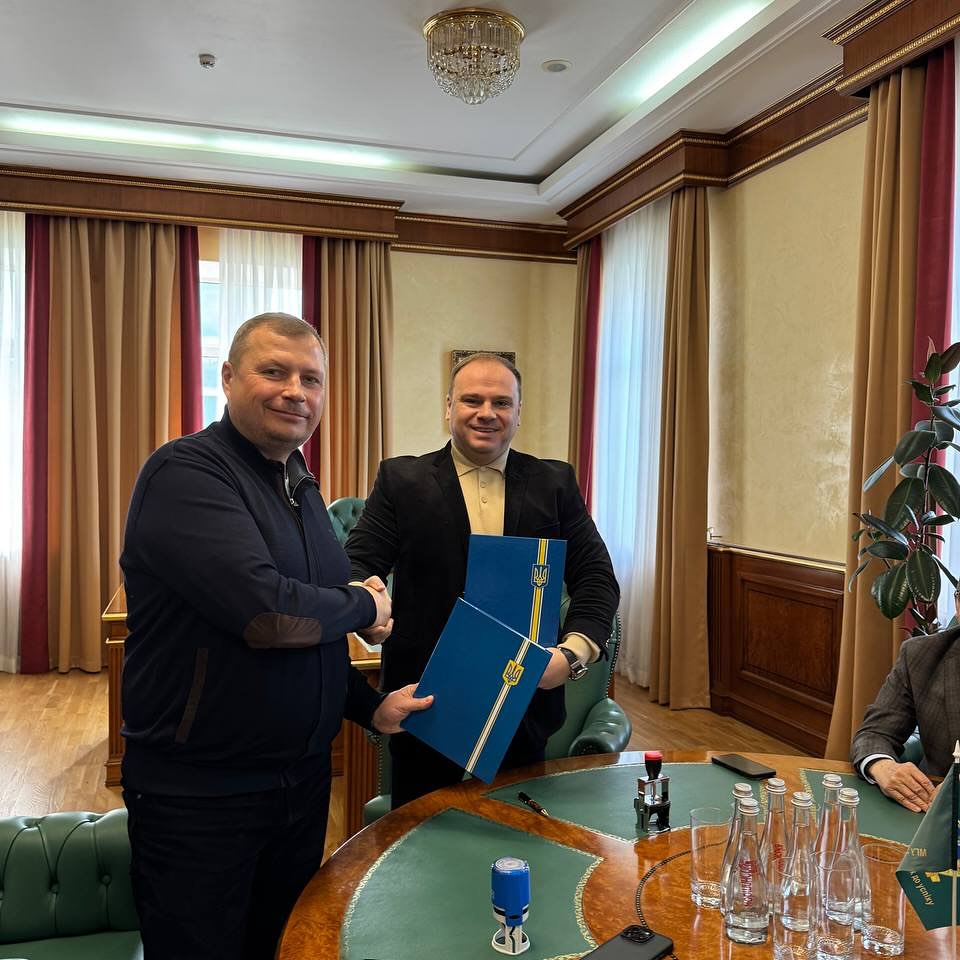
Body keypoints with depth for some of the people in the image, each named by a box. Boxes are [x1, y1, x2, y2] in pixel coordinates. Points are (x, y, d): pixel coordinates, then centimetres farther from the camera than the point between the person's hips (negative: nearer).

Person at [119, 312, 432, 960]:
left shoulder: (301, 487, 9)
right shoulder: (186, 472, -18)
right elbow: (266, 614, -30)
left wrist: (371, 706, 7)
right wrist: (364, 605, -13)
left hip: (304, 779, 8)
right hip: (199, 792, -8)